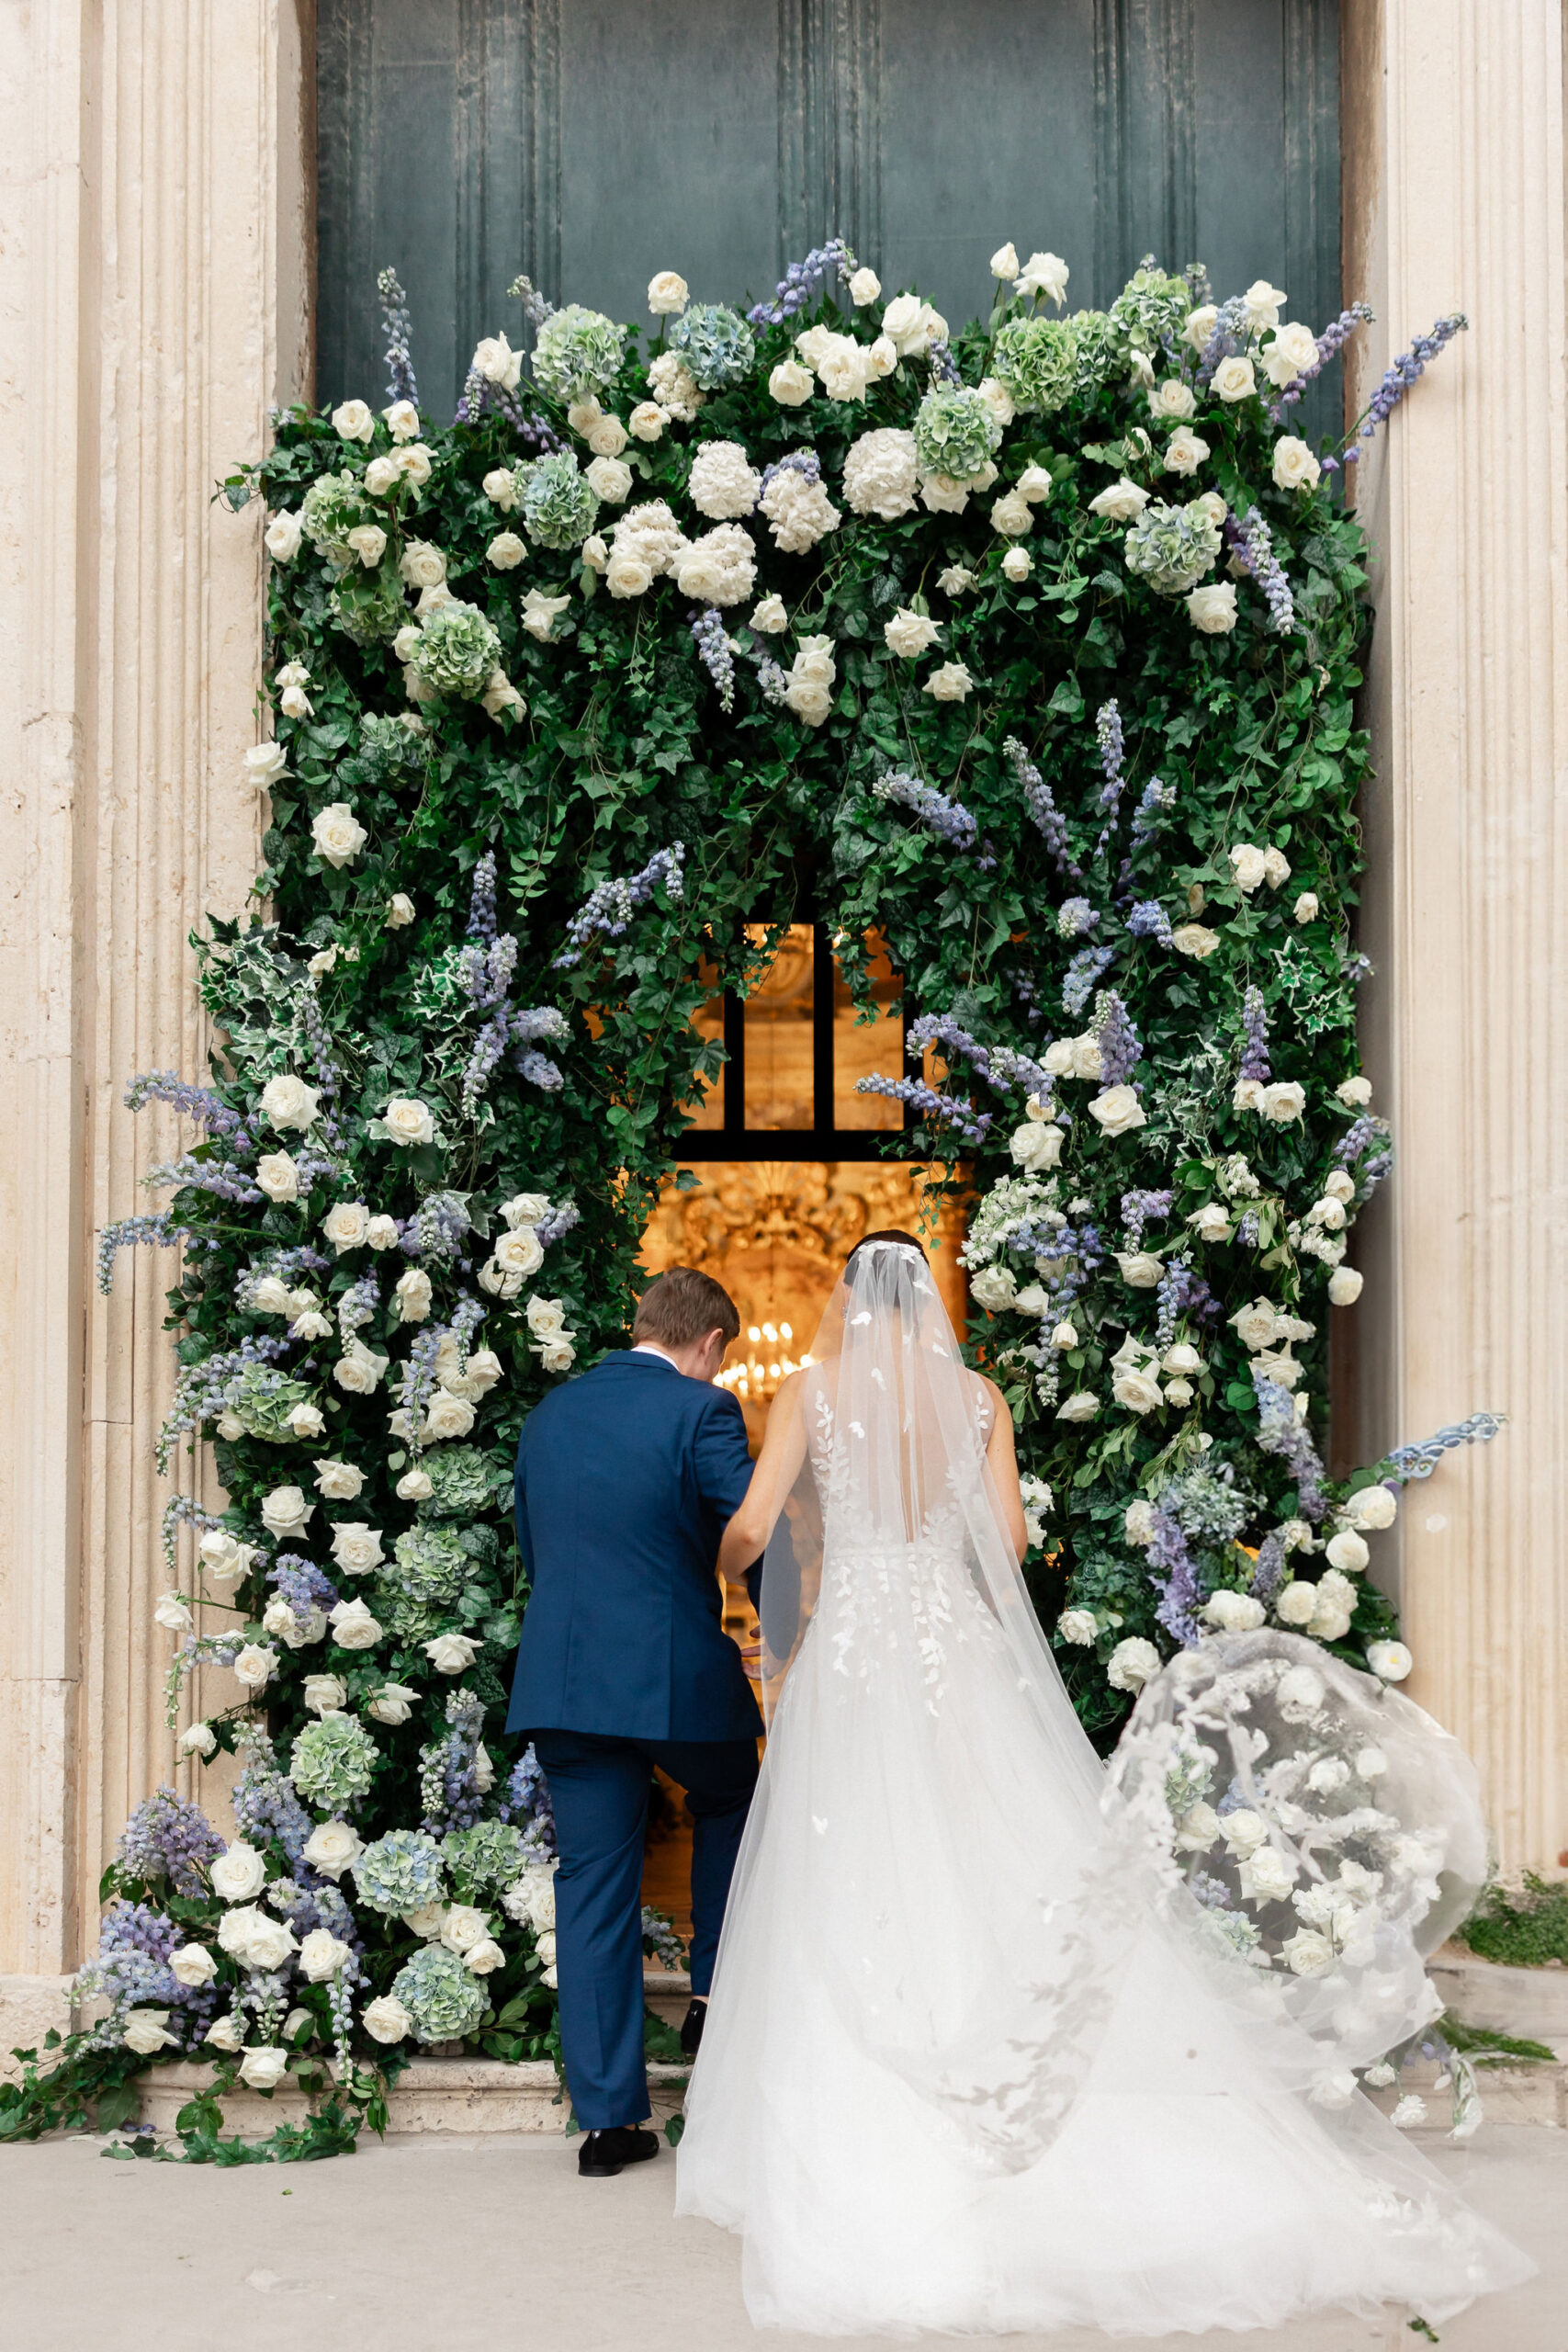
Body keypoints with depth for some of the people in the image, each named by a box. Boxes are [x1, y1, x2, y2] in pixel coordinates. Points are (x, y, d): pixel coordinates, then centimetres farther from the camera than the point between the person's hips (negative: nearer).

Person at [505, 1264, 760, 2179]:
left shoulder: (550, 1413, 11)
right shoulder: (701, 1412, -9)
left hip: (561, 1682, 4)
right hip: (677, 1678, -4)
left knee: (593, 1892, 8)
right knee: (733, 1803, 27)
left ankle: (607, 2117, 11)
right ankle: (716, 1992, 21)